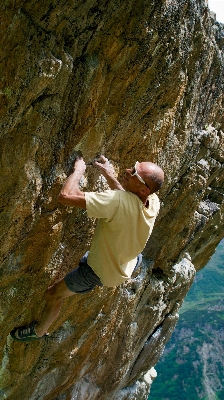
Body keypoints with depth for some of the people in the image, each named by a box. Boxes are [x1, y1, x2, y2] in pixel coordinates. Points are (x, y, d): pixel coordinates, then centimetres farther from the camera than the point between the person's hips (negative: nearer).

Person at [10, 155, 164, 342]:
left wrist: (79, 169, -25)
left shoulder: (118, 201, -42)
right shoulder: (154, 201, -21)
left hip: (100, 272, -5)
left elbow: (65, 196, -41)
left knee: (54, 294, 17)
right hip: (127, 268, 5)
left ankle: (39, 331, 41)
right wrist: (108, 174, -3)